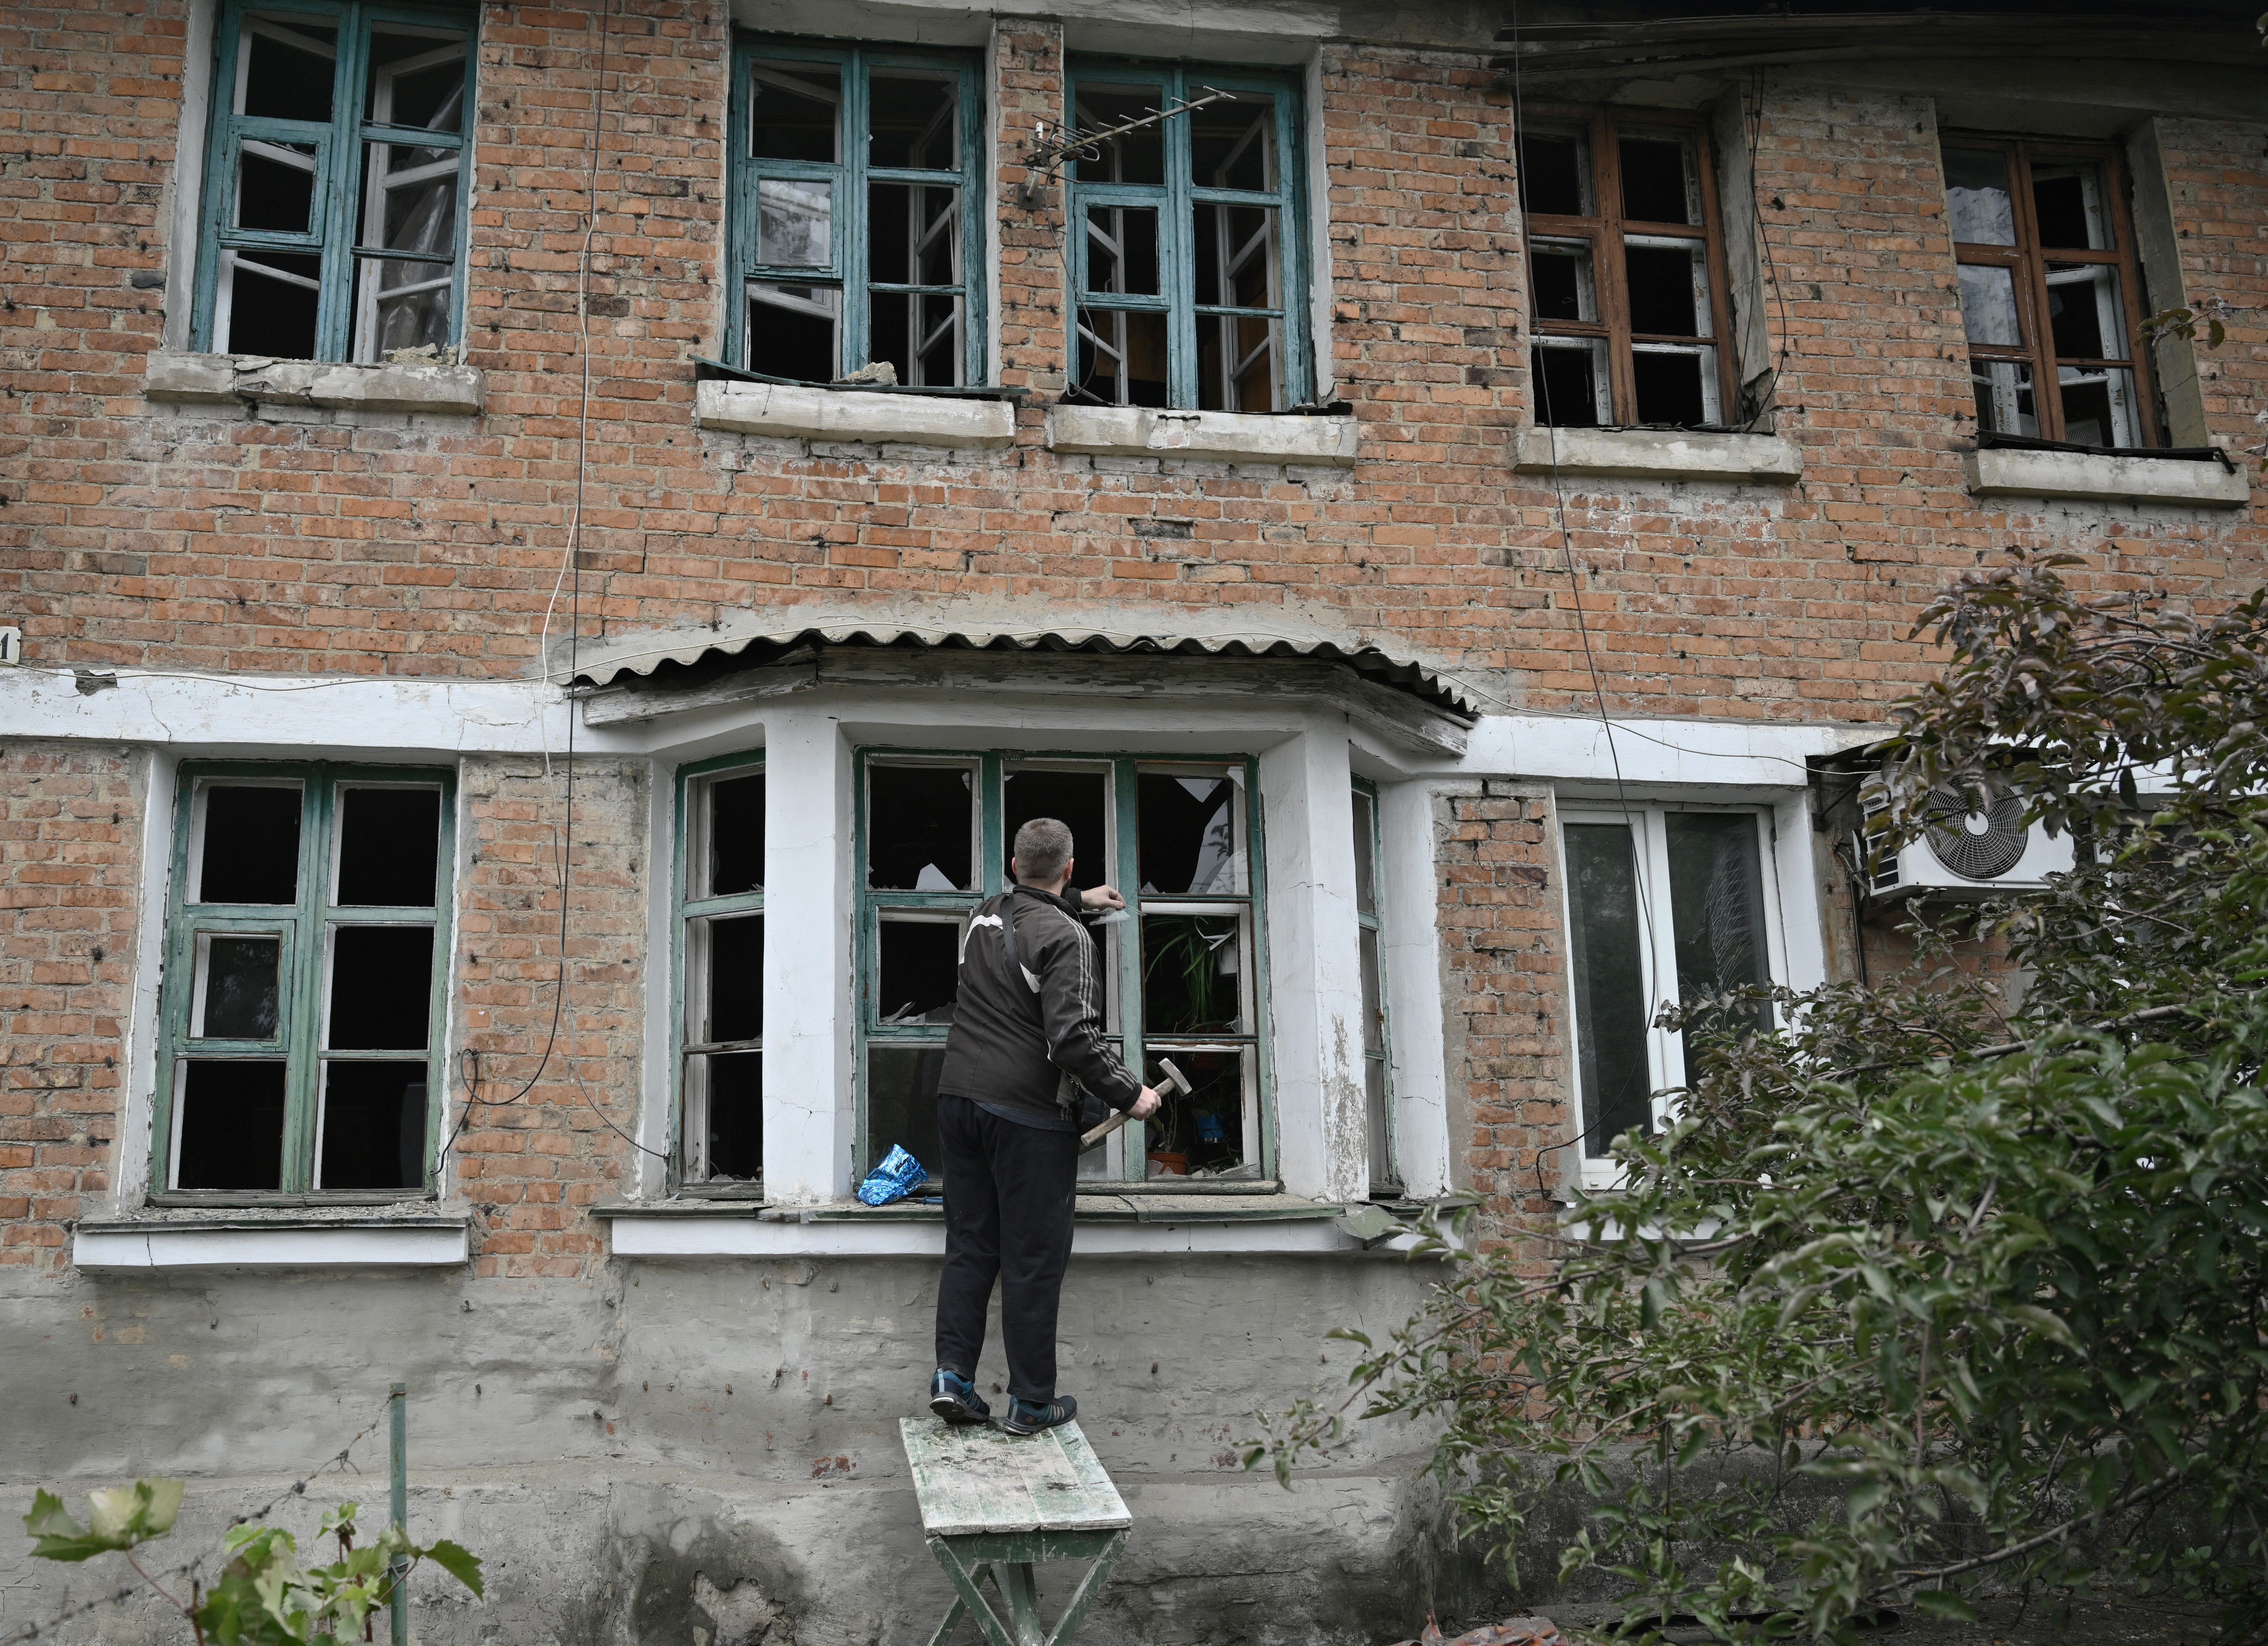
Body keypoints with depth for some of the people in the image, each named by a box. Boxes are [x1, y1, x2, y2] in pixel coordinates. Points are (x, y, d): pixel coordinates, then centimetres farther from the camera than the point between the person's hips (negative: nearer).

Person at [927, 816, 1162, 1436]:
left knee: (969, 1246, 12)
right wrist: (1129, 1094, -8)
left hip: (960, 1100, 7)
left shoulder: (984, 916, 11)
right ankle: (1031, 1403, 5)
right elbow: (1073, 1037, -19)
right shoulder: (1066, 937, -11)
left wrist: (1079, 904, 49)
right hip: (1029, 1114, -6)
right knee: (1033, 1261, 0)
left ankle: (953, 1374, 4)